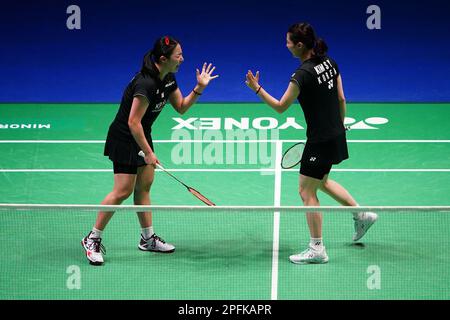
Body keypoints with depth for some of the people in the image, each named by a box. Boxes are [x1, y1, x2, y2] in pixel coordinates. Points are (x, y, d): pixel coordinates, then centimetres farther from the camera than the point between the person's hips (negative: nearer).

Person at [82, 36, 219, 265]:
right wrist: (148, 152, -22)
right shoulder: (145, 83, -28)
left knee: (144, 186, 12)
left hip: (142, 136, 9)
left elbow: (181, 107, 12)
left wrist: (199, 88, -2)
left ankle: (148, 238, 21)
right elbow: (133, 122, -27)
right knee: (123, 191, -9)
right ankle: (92, 239, 3)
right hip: (124, 139, -9)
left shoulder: (168, 79, 1)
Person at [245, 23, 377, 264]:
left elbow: (281, 107, -14)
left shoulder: (303, 74, -22)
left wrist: (257, 88, -8)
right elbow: (341, 99, 9)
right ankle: (362, 215, 34)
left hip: (320, 141, -9)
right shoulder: (329, 62, 2)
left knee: (306, 191, 3)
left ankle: (317, 249, 9)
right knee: (322, 181, 28)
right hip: (336, 135, 9)